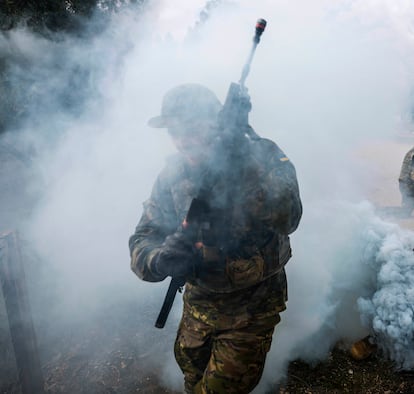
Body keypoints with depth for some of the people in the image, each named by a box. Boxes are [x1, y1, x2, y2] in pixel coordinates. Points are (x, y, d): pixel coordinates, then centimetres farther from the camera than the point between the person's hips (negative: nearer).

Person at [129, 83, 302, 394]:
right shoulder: (173, 175, -10)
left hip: (252, 307, -4)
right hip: (199, 301, 4)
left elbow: (286, 219, -36)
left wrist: (246, 156, -44)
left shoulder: (264, 158, -21)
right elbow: (143, 240, -11)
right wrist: (159, 260, -34)